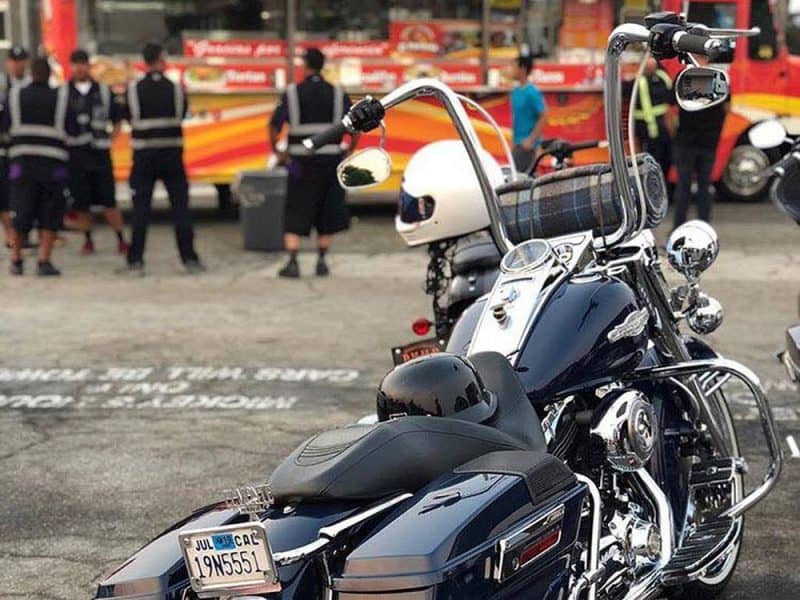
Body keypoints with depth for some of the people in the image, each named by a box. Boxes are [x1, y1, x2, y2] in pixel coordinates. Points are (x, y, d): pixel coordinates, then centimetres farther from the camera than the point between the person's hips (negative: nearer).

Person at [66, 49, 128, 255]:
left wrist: (109, 139, 6)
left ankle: (121, 239, 3)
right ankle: (88, 239, 15)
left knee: (109, 200, -2)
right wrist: (64, 141, -8)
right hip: (75, 154, -1)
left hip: (100, 153, 1)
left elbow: (117, 119, 17)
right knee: (81, 201, 2)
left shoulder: (103, 91, 10)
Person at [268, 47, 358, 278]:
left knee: (295, 214, 3)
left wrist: (277, 151, 6)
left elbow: (274, 126, -6)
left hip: (301, 162, -1)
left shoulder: (292, 93, -3)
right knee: (328, 213, 13)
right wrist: (350, 151, 10)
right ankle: (321, 261, 15)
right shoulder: (337, 94, 2)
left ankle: (292, 262, -6)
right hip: (330, 160, 1)